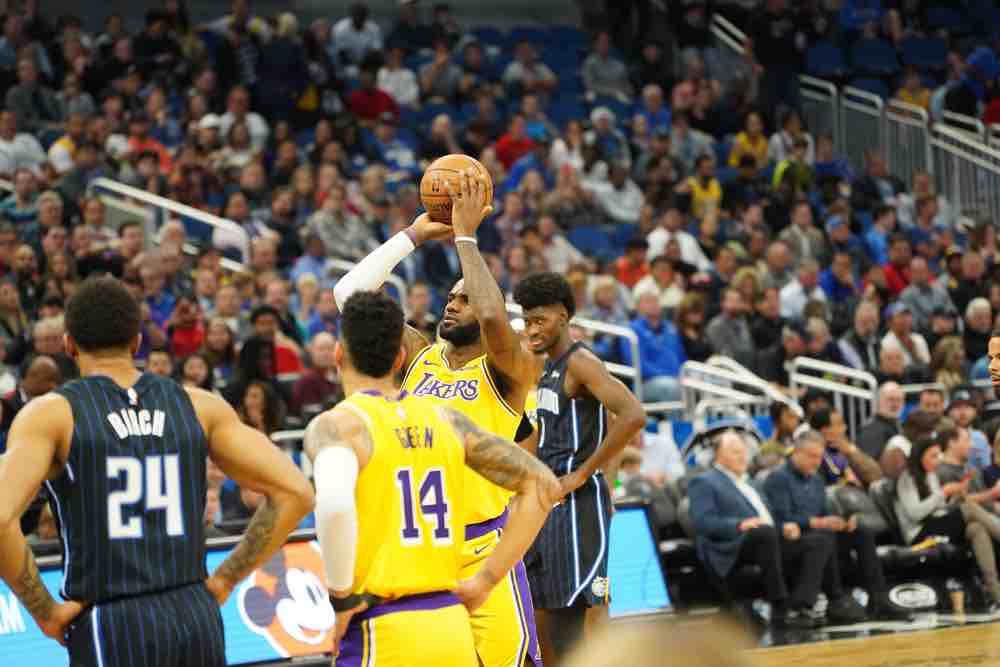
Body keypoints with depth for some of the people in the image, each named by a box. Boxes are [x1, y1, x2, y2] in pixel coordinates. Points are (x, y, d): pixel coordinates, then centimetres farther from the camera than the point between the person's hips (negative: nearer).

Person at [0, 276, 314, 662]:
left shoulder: (51, 414, -2)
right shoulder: (198, 405, 9)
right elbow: (296, 493, 2)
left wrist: (44, 611, -5)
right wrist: (223, 582, 8)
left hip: (110, 634, -4)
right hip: (198, 624, 4)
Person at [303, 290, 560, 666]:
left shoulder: (338, 424, -6)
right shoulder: (445, 420, 12)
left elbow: (334, 502, -28)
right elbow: (543, 485, 12)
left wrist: (341, 597, -14)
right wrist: (484, 581, 12)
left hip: (381, 634, -6)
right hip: (452, 628, 6)